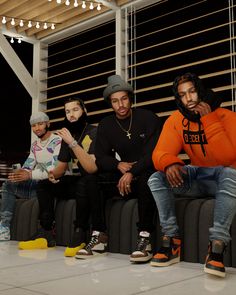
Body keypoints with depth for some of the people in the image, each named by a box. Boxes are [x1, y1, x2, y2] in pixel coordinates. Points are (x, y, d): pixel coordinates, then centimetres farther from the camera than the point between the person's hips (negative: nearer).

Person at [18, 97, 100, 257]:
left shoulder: (95, 132, -15)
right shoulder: (68, 135, 6)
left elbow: (92, 168, -28)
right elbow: (61, 167, 15)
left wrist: (73, 143, -32)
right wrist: (53, 174, -9)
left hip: (96, 183, -8)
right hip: (78, 182, 8)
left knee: (84, 181, -37)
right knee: (44, 185, 0)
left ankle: (80, 234, -28)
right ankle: (47, 233, -10)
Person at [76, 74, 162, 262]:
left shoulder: (148, 118, -7)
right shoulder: (105, 125, 5)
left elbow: (154, 154, -16)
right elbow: (100, 159, -1)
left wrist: (132, 173, -29)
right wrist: (119, 165, -22)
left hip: (146, 173, -4)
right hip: (123, 174, 4)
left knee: (147, 178, -38)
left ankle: (145, 238, -34)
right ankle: (98, 237, -15)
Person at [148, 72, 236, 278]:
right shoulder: (176, 120, -2)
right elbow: (161, 152, -10)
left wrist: (209, 119, -29)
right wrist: (169, 163, -35)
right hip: (197, 177, 4)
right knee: (156, 179, -17)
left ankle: (218, 245, -34)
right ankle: (172, 240, -15)